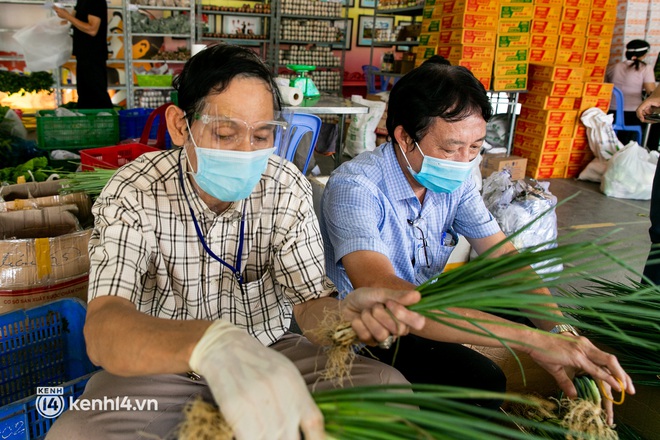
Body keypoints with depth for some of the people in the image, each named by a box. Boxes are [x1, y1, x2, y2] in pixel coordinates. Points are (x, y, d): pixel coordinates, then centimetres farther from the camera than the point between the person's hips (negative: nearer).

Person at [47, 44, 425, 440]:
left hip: (270, 352, 2)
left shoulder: (288, 189, -9)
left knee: (387, 387, -21)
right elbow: (103, 329, -33)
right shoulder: (133, 195, -19)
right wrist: (211, 342, -56)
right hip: (162, 367, -1)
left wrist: (344, 314, -36)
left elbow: (309, 303, -10)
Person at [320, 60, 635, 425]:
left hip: (427, 323, 7)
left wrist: (560, 332, -27)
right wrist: (529, 339, -44)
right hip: (366, 342, -6)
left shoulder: (454, 181, -5)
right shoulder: (354, 188, -27)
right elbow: (380, 293, -41)